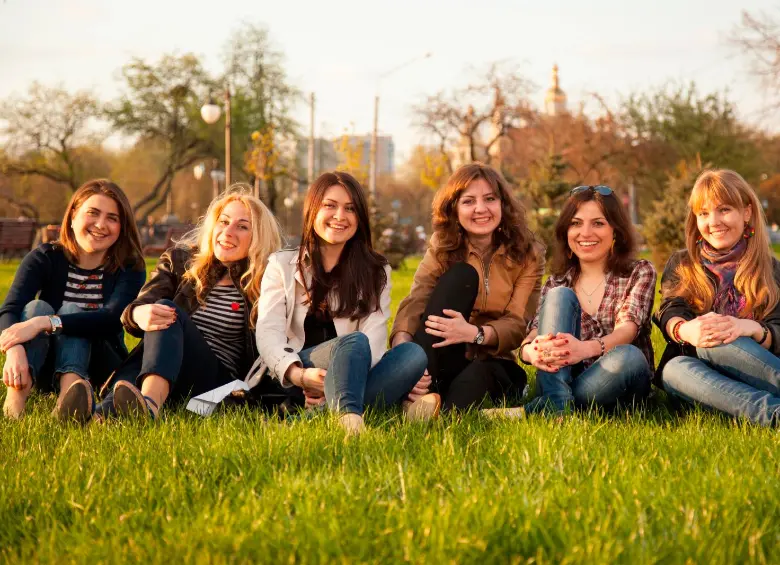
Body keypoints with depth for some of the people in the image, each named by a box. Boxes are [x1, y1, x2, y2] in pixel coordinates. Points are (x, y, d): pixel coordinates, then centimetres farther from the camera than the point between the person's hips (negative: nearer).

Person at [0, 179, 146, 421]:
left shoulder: (129, 269, -6)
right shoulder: (45, 258, -3)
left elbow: (113, 319, -27)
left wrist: (46, 323, -41)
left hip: (100, 370, -1)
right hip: (44, 370, 1)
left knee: (72, 310, -26)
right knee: (36, 307, -25)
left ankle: (71, 387, -56)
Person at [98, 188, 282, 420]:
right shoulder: (179, 260, 15)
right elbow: (134, 312, 0)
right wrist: (139, 314, -26)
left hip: (218, 381, -2)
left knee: (170, 313, -28)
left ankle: (149, 403, -58)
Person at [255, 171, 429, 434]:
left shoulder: (376, 272, 14)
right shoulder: (282, 265, 12)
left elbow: (375, 337, -3)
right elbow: (269, 332, -3)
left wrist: (327, 382, -23)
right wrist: (299, 374, -26)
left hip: (345, 376, 2)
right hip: (292, 381, -2)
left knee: (413, 354, -27)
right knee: (355, 342, -33)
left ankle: (338, 408, -46)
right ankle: (348, 415, -63)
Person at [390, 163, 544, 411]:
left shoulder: (528, 255, -2)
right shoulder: (442, 249, -2)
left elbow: (517, 326, -13)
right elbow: (413, 306, -19)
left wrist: (473, 333, -36)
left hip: (493, 367, 0)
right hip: (442, 364, 0)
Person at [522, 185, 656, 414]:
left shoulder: (640, 273, 6)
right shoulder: (557, 282, 13)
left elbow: (627, 329, -13)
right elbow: (535, 333, -3)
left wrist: (586, 349, -37)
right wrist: (530, 351, -31)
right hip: (562, 377, 2)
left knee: (627, 356, -36)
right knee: (560, 296, -17)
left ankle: (526, 412, -35)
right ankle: (556, 398, -39)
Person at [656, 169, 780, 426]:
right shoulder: (681, 265, 16)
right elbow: (670, 313, -3)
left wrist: (751, 329, -27)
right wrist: (685, 330, -30)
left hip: (754, 373, -1)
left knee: (716, 344, -34)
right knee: (675, 368, -35)